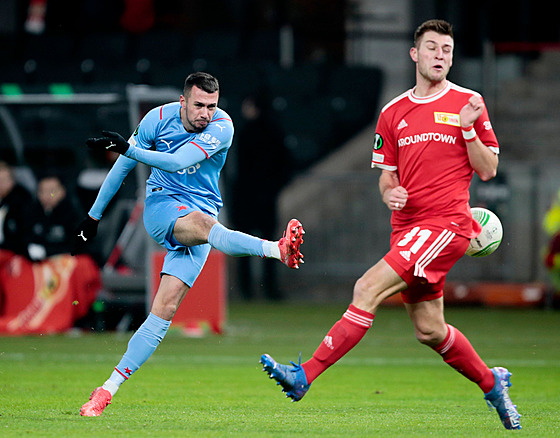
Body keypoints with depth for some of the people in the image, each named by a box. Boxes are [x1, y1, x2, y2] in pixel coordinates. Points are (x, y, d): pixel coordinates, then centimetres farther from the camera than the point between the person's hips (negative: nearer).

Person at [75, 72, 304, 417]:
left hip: (201, 213, 0)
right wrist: (94, 216, 13)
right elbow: (122, 167, 9)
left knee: (166, 307, -13)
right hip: (161, 205, 0)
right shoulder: (159, 118, -4)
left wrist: (128, 148, -34)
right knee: (201, 222, -37)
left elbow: (177, 162, -24)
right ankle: (279, 249, -62)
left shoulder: (221, 127, -11)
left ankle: (108, 390, -11)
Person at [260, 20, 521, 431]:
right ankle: (492, 382, 32)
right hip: (408, 225, 6)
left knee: (368, 289, -19)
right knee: (429, 330, 8)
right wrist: (390, 192, -4)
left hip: (447, 223, -6)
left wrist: (467, 130, -14)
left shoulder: (468, 103, 1)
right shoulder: (393, 113, 14)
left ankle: (305, 376, -22)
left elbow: (488, 170, 1)